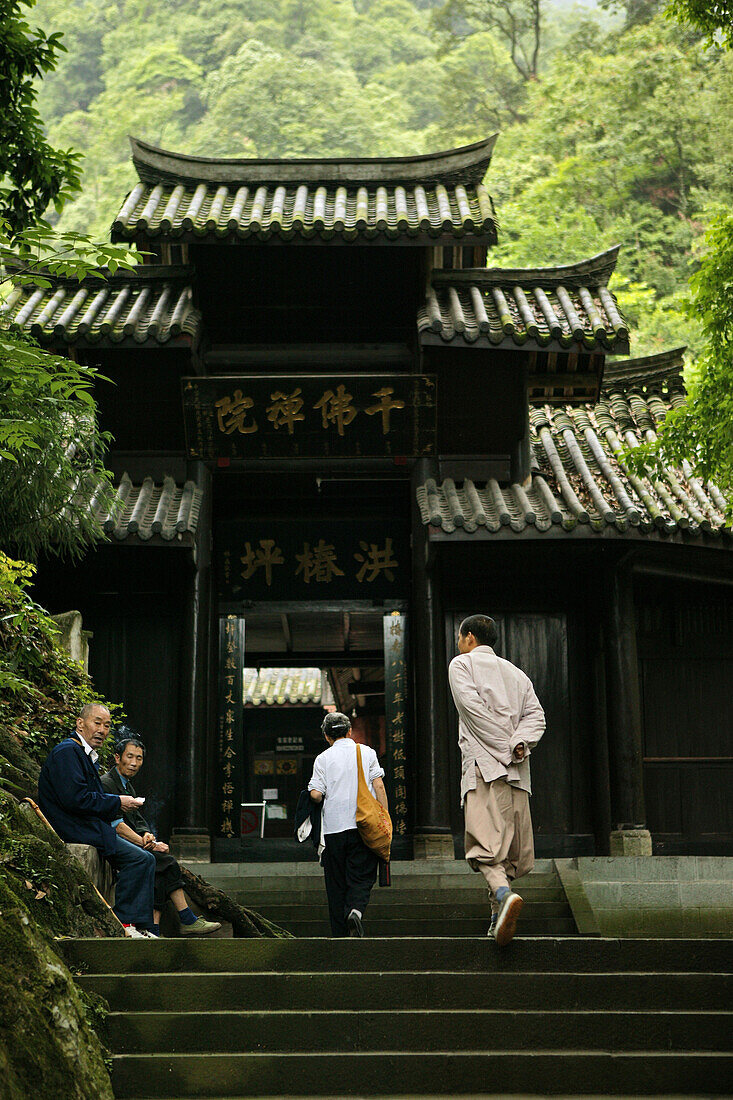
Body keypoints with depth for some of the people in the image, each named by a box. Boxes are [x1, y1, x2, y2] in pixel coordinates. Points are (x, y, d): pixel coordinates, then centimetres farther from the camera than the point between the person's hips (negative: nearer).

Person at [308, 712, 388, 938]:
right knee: (362, 877, 3)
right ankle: (356, 909, -26)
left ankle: (340, 935, 4)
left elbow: (316, 794, -5)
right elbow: (379, 787, -1)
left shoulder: (323, 758, 4)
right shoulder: (366, 752, 6)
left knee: (336, 884, 7)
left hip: (333, 826, 0)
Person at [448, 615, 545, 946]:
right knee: (509, 844, 9)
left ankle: (504, 894, -39)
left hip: (484, 762, -6)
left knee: (484, 840, -15)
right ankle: (498, 917, 10)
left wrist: (505, 750, -8)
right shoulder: (516, 673, 25)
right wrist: (519, 745, -5)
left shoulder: (461, 664, 8)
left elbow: (473, 708, -8)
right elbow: (535, 715, 9)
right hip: (517, 770, 6)